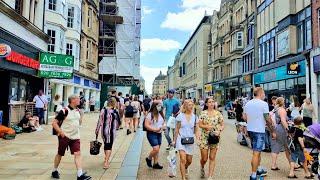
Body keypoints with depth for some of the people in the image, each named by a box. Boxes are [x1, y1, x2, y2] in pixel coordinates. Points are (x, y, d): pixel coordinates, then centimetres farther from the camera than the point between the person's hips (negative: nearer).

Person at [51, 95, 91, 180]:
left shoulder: (78, 111, 5)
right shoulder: (64, 111, -15)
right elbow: (54, 123, -14)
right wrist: (61, 132, -18)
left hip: (75, 137, 5)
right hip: (64, 137, -5)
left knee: (78, 154, -5)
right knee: (60, 154, 13)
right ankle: (54, 171, 36)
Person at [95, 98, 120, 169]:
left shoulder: (103, 110, -2)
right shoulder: (114, 111, -13)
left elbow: (100, 121, 0)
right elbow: (118, 122, -4)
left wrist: (97, 130, 9)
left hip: (103, 131, 5)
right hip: (111, 131, -4)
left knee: (106, 145, 22)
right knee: (109, 146, 4)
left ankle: (106, 159, 39)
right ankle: (106, 163, 0)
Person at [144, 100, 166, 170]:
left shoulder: (161, 114, 8)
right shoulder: (150, 115, -13)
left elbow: (163, 123, 20)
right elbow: (146, 125, -18)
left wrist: (164, 126, -3)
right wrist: (154, 129, -24)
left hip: (159, 134, 7)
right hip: (152, 134, -7)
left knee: (157, 149, 12)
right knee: (156, 149, -13)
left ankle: (156, 163, 23)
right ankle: (149, 159, 13)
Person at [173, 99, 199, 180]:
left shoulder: (194, 117, 2)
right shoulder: (180, 116, -5)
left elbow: (196, 129, 6)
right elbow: (177, 129, 0)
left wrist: (197, 135, -15)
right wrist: (174, 140, 2)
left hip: (190, 140, 3)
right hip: (181, 139, -3)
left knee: (189, 160, 14)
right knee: (183, 159, -14)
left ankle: (185, 168, 48)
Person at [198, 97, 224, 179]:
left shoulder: (218, 113, 1)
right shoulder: (203, 113, -2)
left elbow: (222, 125, 4)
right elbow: (200, 125, -4)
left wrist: (219, 131, -14)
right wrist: (206, 126, -22)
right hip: (204, 137, -1)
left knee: (212, 158, 4)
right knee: (204, 158, 5)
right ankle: (202, 168, 39)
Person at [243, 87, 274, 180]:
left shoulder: (247, 103, 8)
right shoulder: (263, 104, -12)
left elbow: (244, 117, 10)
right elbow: (268, 119, -13)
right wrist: (272, 131, -3)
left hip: (250, 130, 7)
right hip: (259, 131, -7)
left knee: (257, 151, 21)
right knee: (256, 153, -3)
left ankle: (258, 170, 33)